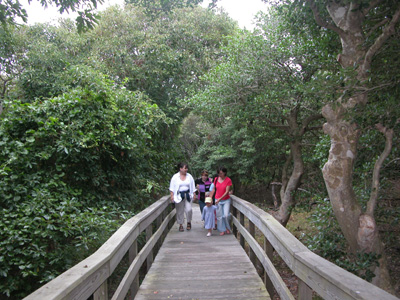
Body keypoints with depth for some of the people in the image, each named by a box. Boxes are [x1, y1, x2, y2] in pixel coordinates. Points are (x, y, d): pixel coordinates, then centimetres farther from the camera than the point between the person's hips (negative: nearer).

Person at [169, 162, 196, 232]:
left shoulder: (189, 176, 7)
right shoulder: (175, 177, 0)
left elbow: (193, 187, 11)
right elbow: (172, 187, 1)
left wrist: (194, 194, 5)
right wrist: (172, 195, -7)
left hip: (188, 195, 1)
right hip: (179, 196, -1)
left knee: (189, 209, -9)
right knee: (180, 211, 4)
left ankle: (189, 222, 16)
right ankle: (181, 225, 19)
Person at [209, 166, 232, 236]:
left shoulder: (228, 180, -10)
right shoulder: (216, 179, 1)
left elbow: (227, 191, -15)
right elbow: (213, 190, 8)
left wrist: (220, 199, -22)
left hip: (226, 200, -3)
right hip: (217, 200, 3)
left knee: (226, 215, -11)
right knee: (219, 216, 3)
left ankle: (227, 228, 15)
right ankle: (222, 230, 15)